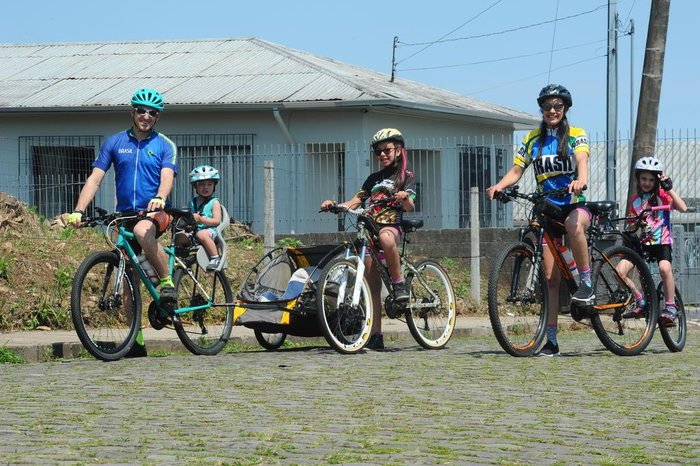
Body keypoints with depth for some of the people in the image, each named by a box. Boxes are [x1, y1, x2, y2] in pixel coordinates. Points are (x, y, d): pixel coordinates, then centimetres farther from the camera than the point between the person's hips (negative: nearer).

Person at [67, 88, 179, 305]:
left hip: (155, 213, -3)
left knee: (142, 230, -38)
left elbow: (167, 176, -14)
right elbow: (94, 179, 1)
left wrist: (159, 199, -37)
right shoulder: (114, 143, 7)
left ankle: (167, 281, -25)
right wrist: (78, 211, -14)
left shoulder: (165, 145, 3)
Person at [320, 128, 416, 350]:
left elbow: (409, 207, -4)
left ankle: (399, 283, -27)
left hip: (392, 225, -5)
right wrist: (334, 205, -1)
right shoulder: (374, 179, 23)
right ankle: (375, 335, -1)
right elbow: (355, 202, 18)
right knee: (372, 286, -1)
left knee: (385, 238, -44)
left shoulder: (406, 176, 9)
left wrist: (405, 197, -28)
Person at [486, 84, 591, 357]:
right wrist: (499, 186, -16)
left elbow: (582, 161, -18)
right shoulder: (533, 139, 10)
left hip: (575, 204, -3)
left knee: (574, 225, -41)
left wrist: (580, 180, -40)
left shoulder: (576, 136, 1)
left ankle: (586, 283, -27)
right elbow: (516, 171, 5)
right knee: (551, 276, -3)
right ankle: (551, 340, -2)